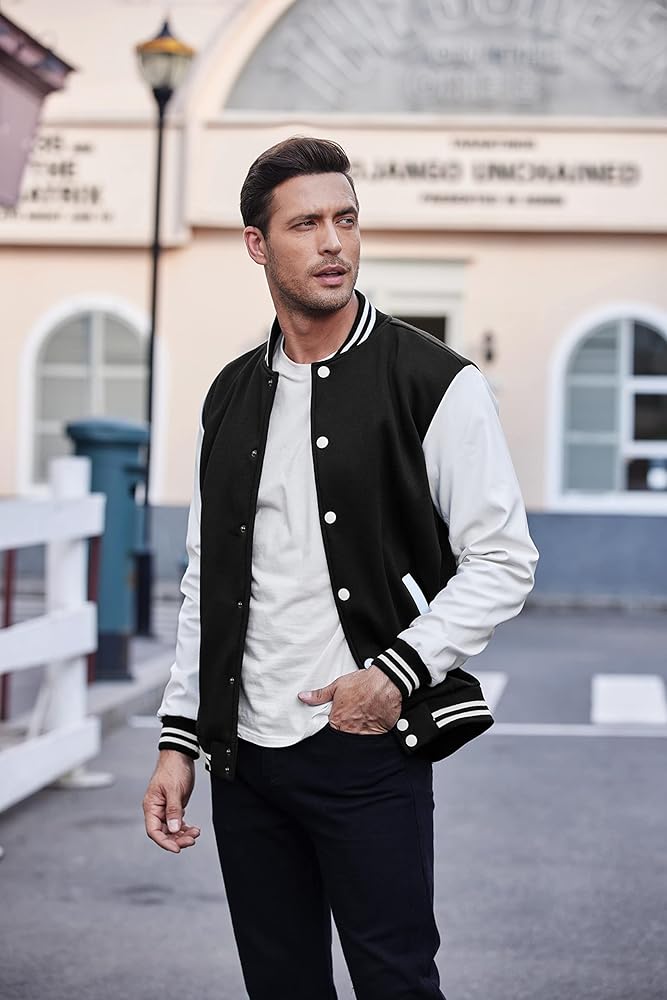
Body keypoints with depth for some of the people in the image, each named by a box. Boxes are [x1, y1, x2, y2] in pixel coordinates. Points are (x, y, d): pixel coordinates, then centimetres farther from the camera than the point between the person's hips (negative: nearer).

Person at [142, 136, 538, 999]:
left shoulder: (434, 384, -5)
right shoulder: (230, 398, 11)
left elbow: (503, 561, -5)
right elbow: (205, 580, 15)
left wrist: (400, 670, -16)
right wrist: (179, 739, 9)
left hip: (368, 746, -5)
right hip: (244, 757, 5)